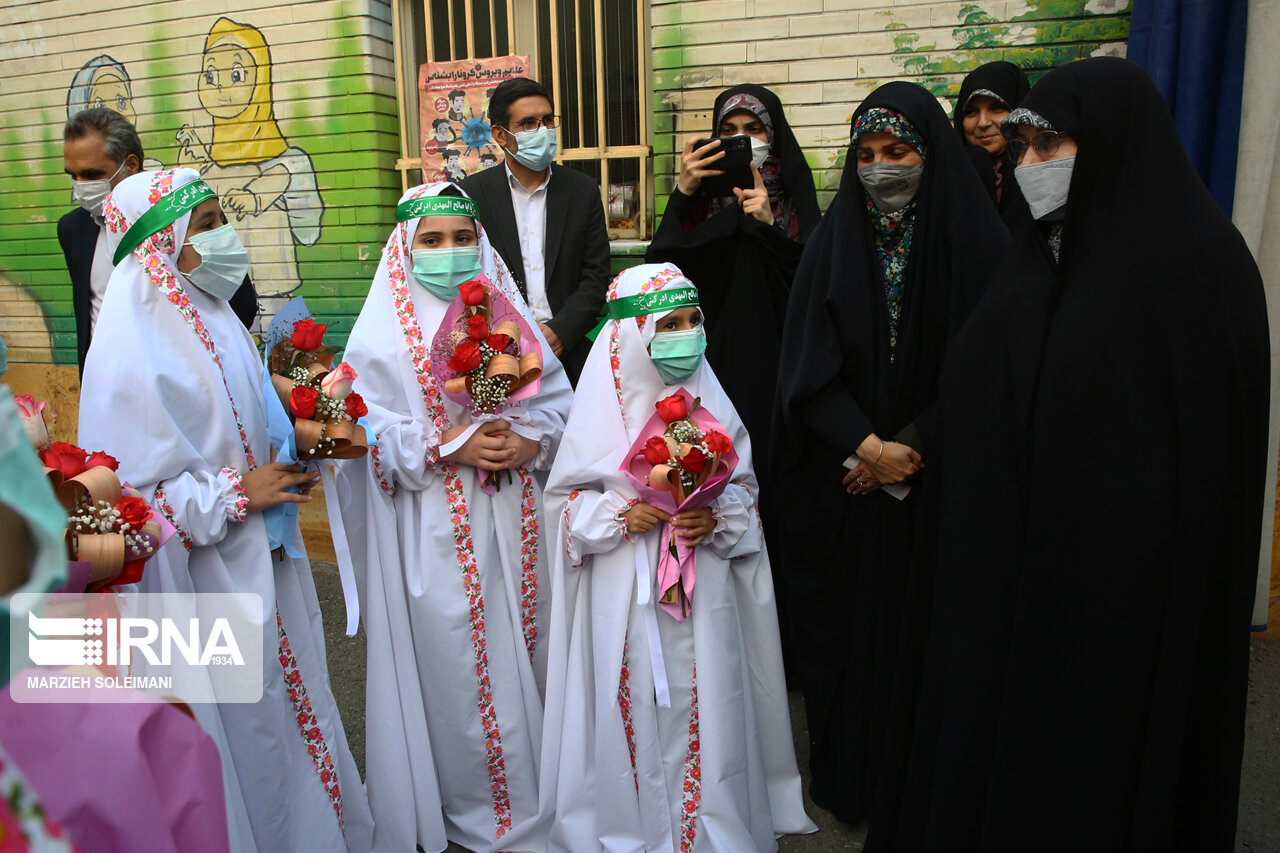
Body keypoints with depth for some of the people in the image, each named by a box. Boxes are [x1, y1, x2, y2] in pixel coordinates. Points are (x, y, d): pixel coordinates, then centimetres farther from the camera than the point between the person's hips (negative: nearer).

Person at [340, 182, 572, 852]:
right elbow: (366, 428, -9)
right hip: (434, 526, -3)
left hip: (513, 515, 4)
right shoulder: (386, 327, -3)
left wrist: (529, 441, -12)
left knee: (522, 645, 13)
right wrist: (450, 446, -17)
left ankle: (531, 780, 35)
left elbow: (555, 398, 7)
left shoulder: (507, 312, 7)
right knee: (451, 655, 6)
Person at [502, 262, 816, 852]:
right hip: (624, 598, -1)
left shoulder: (712, 405, 1)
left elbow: (745, 486, 9)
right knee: (632, 707, 7)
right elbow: (563, 496, 0)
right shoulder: (602, 407, -6)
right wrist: (618, 516, -15)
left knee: (700, 707, 7)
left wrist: (717, 519, -11)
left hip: (701, 597, 2)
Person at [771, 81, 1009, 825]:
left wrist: (911, 448, -13)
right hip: (844, 480, 2)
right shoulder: (833, 243, 3)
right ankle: (846, 779, 28)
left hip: (939, 478, -1)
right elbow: (808, 364, -3)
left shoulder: (980, 241, -3)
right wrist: (866, 446, -13)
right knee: (847, 620, 8)